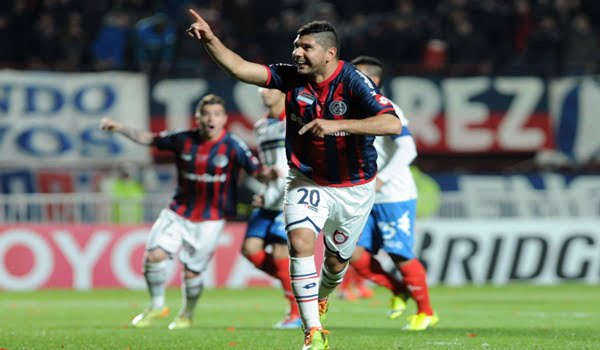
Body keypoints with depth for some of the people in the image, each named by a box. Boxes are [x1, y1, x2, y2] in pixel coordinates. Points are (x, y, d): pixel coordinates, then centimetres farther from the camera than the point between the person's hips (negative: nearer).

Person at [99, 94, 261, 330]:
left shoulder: (232, 147, -12)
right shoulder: (183, 140, -2)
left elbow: (257, 170, -17)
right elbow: (148, 139, 9)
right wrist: (119, 128, 3)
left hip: (210, 219, -3)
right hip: (179, 212, 3)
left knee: (192, 271, -1)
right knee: (154, 255, -12)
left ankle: (187, 315, 28)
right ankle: (156, 306, 12)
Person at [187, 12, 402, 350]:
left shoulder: (354, 82, -24)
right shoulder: (291, 76, -11)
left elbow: (392, 123, -36)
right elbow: (240, 68, -17)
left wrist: (336, 125, -45)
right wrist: (210, 39, -33)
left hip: (353, 188, -2)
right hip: (307, 180, 2)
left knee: (336, 261, 12)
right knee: (301, 243, -22)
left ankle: (320, 299, 49)